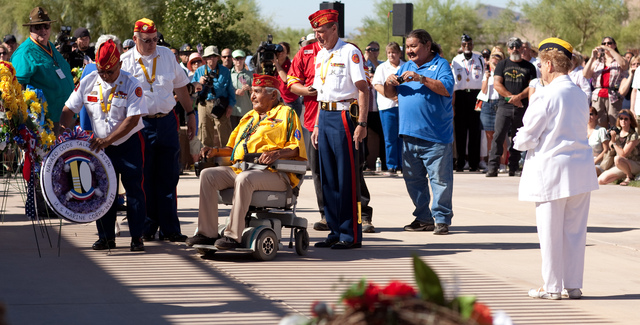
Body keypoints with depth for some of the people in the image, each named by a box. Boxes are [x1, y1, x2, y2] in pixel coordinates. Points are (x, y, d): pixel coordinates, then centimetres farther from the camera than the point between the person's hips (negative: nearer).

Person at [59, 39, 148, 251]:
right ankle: (106, 237, 13)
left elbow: (133, 119, -21)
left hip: (129, 143, -4)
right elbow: (69, 109, 1)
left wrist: (108, 139, -27)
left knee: (134, 188, -4)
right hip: (100, 144, 4)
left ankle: (137, 237, 2)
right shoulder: (88, 82, -5)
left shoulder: (131, 85, -16)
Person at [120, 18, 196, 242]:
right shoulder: (125, 62, -2)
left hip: (167, 121, 3)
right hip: (141, 124, -3)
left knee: (168, 177, 3)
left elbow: (180, 87, 19)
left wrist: (190, 114, 19)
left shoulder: (167, 55, 9)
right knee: (145, 179, 1)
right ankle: (146, 229, 10)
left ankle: (169, 229, 7)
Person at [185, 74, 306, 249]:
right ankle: (207, 233, -17)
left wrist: (277, 153, -23)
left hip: (273, 173, -7)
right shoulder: (249, 117, 28)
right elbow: (232, 147, 30)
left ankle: (233, 235, -34)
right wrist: (215, 151, 11)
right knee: (208, 175, -14)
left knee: (244, 179, -38)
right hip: (240, 168, 7)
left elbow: (297, 148, -5)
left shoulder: (286, 114, 5)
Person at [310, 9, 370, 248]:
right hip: (325, 116, 8)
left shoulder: (349, 52, -8)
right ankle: (335, 232, 15)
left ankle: (351, 235, -4)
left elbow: (363, 89, -13)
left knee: (347, 179, -7)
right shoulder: (320, 56, 16)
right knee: (328, 178, 9)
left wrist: (362, 123, -19)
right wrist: (317, 125, 19)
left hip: (344, 116, -8)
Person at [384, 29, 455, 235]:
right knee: (413, 179, 11)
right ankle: (423, 218, 19)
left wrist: (421, 78, -23)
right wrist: (389, 83, -3)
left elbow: (447, 89, -17)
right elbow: (389, 94, 19)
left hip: (435, 136, -7)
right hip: (409, 134, 7)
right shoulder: (406, 67, 18)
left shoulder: (441, 65, -1)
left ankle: (442, 218, -1)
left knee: (440, 179, -6)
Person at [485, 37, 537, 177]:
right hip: (504, 106, -1)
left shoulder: (529, 67, 12)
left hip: (522, 107, 1)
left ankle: (513, 167, 7)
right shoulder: (502, 65, 11)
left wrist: (519, 96, -13)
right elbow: (497, 84, 1)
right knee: (499, 135, -9)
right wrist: (511, 97, -11)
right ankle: (492, 167, -10)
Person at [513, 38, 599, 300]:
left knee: (551, 231, 2)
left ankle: (552, 286, 7)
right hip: (581, 169, 6)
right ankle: (574, 285, 13)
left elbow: (527, 138, -11)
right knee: (575, 230, 10)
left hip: (552, 169, -6)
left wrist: (519, 141, 12)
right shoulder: (579, 94, 9)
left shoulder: (546, 96, -13)